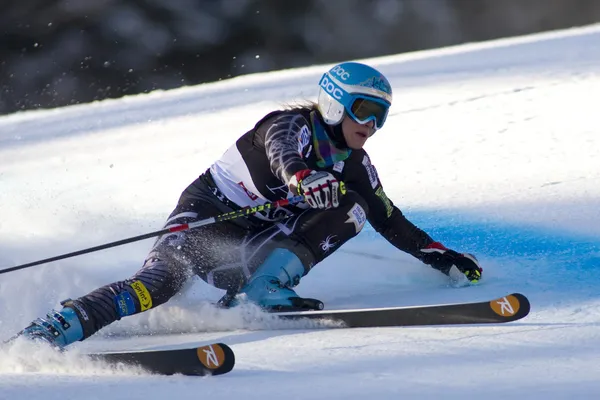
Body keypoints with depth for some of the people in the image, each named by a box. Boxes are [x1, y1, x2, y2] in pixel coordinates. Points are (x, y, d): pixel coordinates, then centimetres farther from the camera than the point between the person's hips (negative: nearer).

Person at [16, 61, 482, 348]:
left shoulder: (354, 166, 11)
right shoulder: (295, 125, -13)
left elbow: (393, 223, 22)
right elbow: (281, 148, -37)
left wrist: (442, 257, 17)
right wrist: (302, 177, -59)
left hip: (255, 249, 7)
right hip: (208, 217, -7)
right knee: (161, 281, -33)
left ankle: (258, 294, -22)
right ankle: (45, 333, -41)